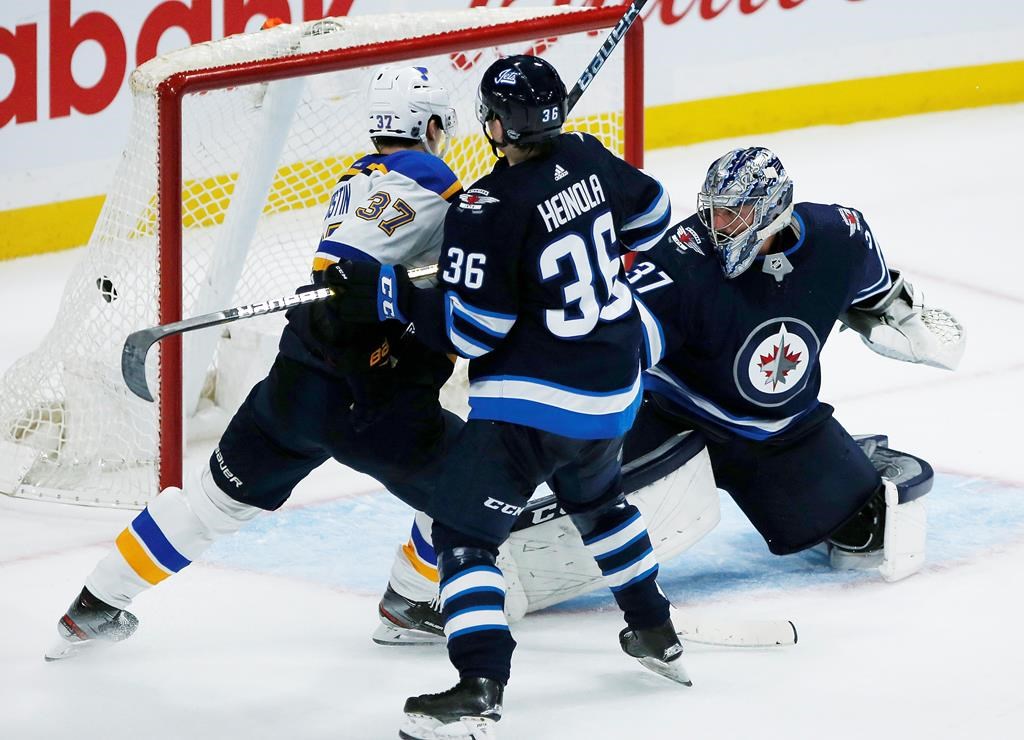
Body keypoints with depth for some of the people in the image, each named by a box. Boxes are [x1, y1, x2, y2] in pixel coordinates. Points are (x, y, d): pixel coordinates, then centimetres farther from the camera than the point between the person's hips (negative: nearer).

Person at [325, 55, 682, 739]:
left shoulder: (489, 210, -22)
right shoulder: (591, 162, -2)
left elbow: (469, 330, -19)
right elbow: (650, 214, 18)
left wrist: (389, 296, -11)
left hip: (532, 399, -8)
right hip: (614, 385, 8)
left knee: (466, 530, -4)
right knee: (597, 498, 34)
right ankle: (656, 634, 44)